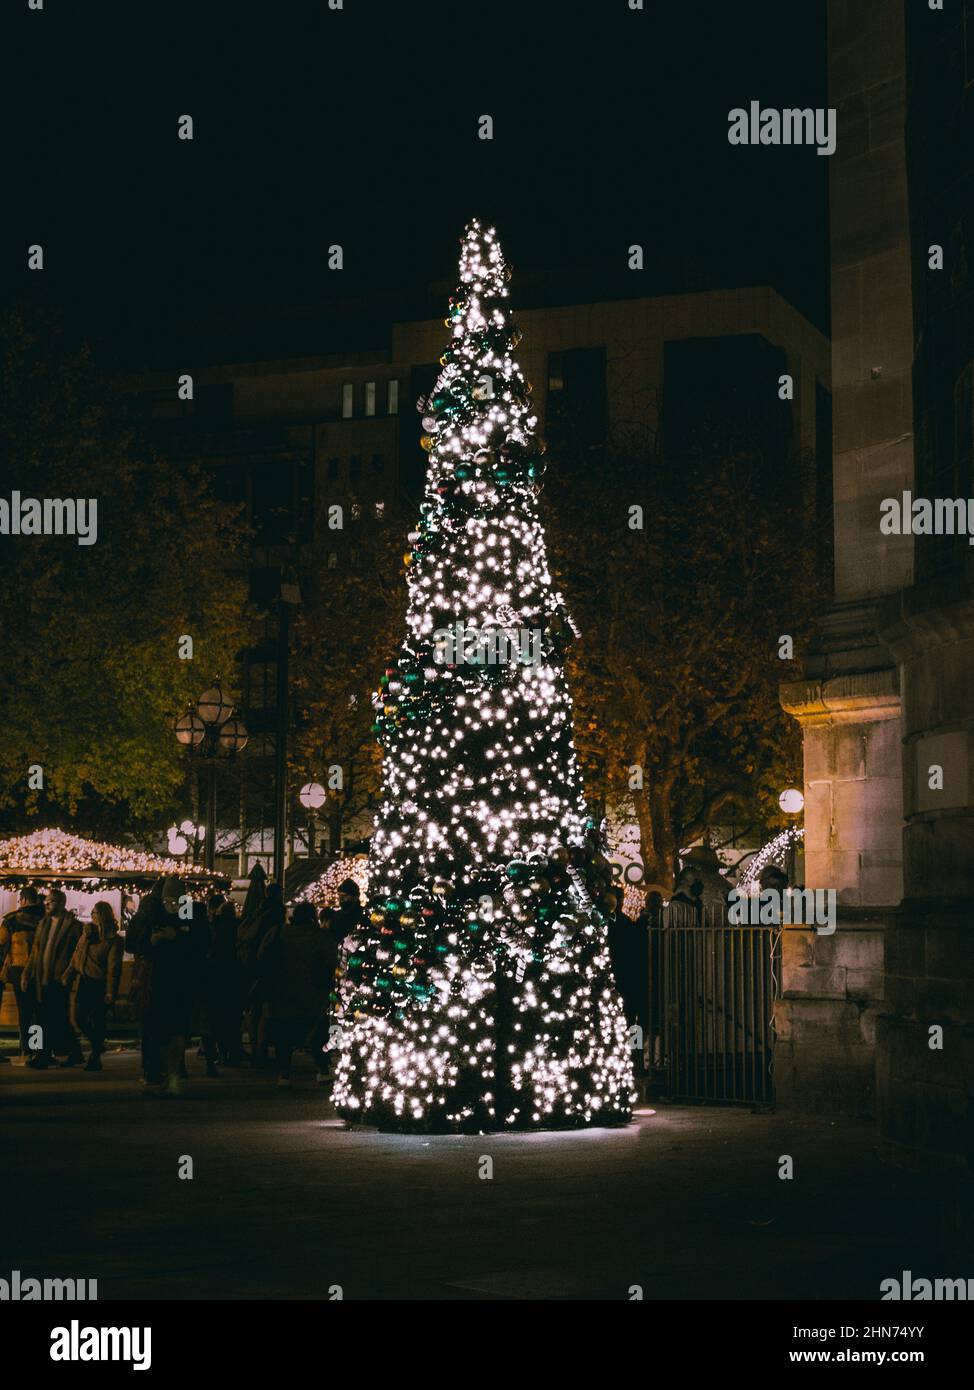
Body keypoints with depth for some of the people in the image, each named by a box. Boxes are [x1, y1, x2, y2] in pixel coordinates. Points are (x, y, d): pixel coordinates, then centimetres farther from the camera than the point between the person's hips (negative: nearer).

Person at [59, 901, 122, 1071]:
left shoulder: (113, 940, -9)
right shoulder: (87, 932, 10)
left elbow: (113, 967, -12)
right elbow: (76, 956, 16)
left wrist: (110, 992, -17)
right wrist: (67, 976, 11)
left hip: (99, 985, -6)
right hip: (83, 982, 6)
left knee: (97, 1021, -1)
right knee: (80, 1017, 7)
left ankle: (95, 1058, 8)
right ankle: (97, 1046, 28)